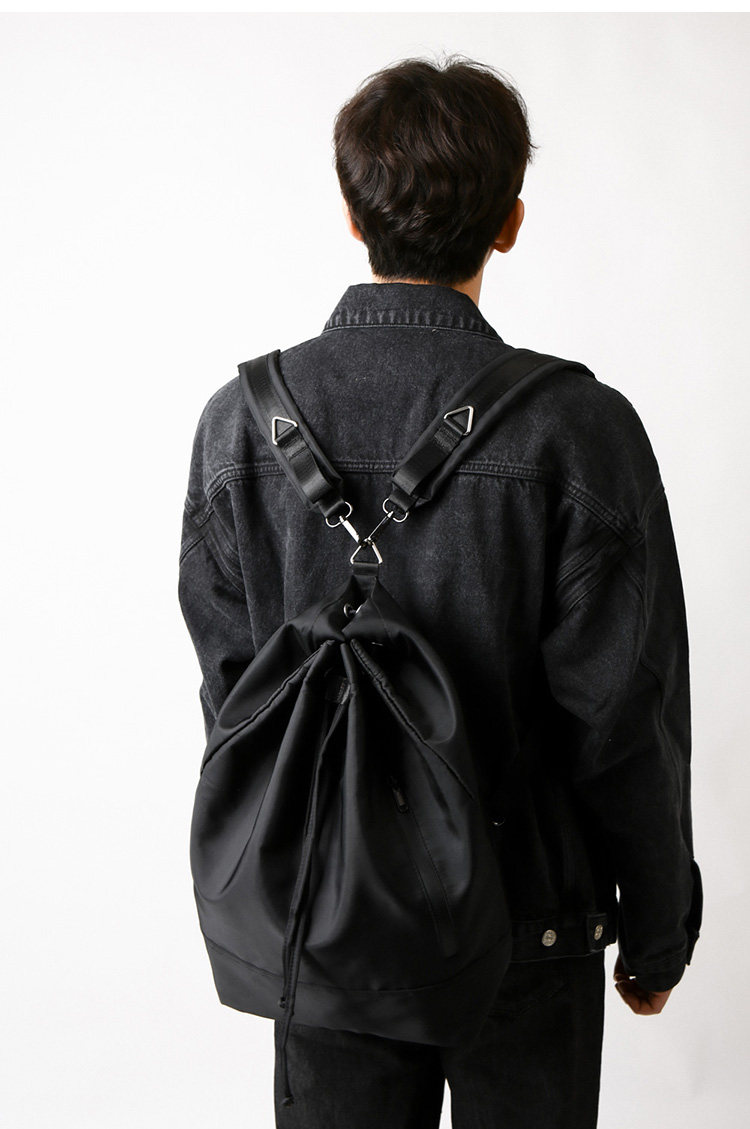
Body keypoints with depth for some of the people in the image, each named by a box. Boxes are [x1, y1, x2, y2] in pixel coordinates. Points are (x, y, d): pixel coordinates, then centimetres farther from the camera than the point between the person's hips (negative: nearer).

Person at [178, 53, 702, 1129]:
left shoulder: (240, 419, -9)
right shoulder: (578, 428, -19)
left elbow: (231, 689, -1)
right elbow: (624, 720, -14)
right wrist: (657, 933, 2)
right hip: (527, 928, -2)